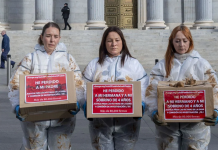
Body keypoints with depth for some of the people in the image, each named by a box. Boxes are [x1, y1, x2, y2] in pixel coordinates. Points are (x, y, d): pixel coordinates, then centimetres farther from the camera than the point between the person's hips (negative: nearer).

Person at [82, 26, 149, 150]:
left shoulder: (134, 64, 10)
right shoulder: (94, 65, 12)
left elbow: (143, 88, 3)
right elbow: (85, 89, 6)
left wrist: (141, 105, -15)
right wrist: (86, 106, -12)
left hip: (127, 122, 0)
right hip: (101, 122, 1)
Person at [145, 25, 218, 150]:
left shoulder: (202, 64, 7)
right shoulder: (162, 66, 7)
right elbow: (152, 91, -2)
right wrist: (154, 111, -19)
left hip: (196, 124, 0)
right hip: (167, 124, 1)